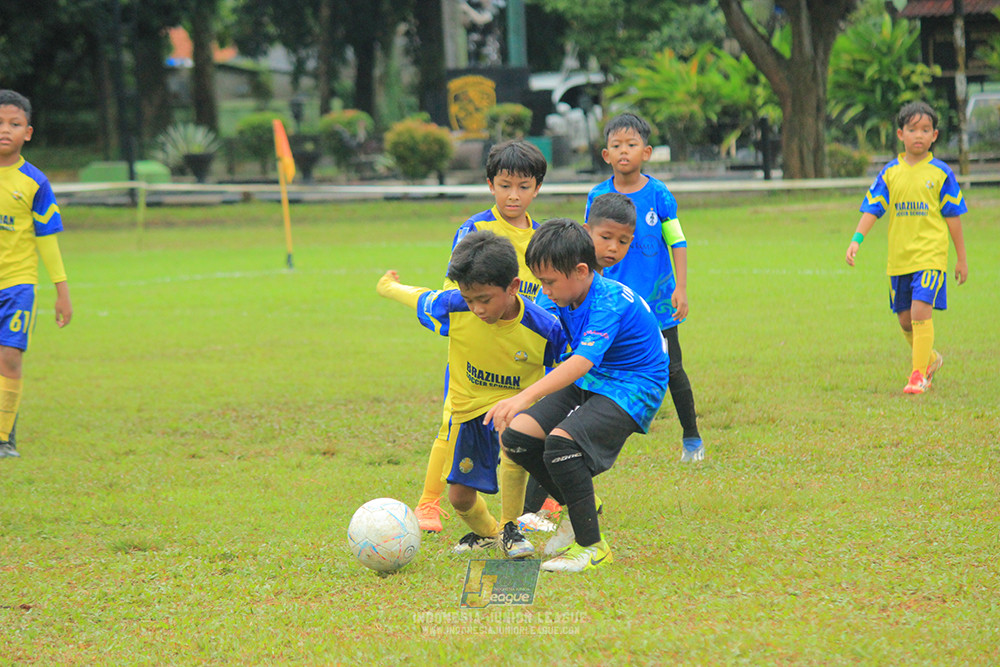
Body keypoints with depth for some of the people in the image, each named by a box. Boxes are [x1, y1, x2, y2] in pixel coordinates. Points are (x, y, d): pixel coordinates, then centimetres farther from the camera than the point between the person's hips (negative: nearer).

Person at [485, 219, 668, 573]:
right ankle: (579, 505, 16)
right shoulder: (570, 301, 1)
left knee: (561, 441, -31)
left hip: (630, 391, -9)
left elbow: (582, 362, -38)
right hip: (586, 385, 9)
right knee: (516, 435, -6)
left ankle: (591, 546, -16)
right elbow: (572, 358, 19)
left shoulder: (611, 303, -25)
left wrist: (524, 397, -49)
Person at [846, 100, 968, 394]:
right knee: (905, 319, 11)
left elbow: (953, 216, 4)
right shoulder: (890, 173, 4)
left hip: (930, 256, -4)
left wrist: (961, 258, 7)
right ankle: (930, 358, 36)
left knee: (920, 311, -17)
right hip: (899, 258, 4)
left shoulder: (940, 173, -1)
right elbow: (872, 209, 4)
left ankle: (919, 374, -11)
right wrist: (856, 240, -12)